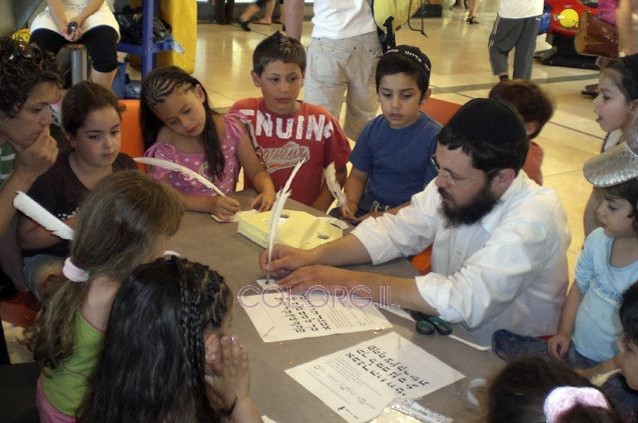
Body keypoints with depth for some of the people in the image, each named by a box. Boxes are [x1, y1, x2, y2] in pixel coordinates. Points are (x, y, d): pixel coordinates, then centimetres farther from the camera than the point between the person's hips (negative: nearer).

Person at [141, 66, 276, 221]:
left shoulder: (231, 128, -4)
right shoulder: (166, 144, -9)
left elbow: (256, 172, 2)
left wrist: (268, 190, -21)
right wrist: (209, 204, -27)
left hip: (228, 217, 1)